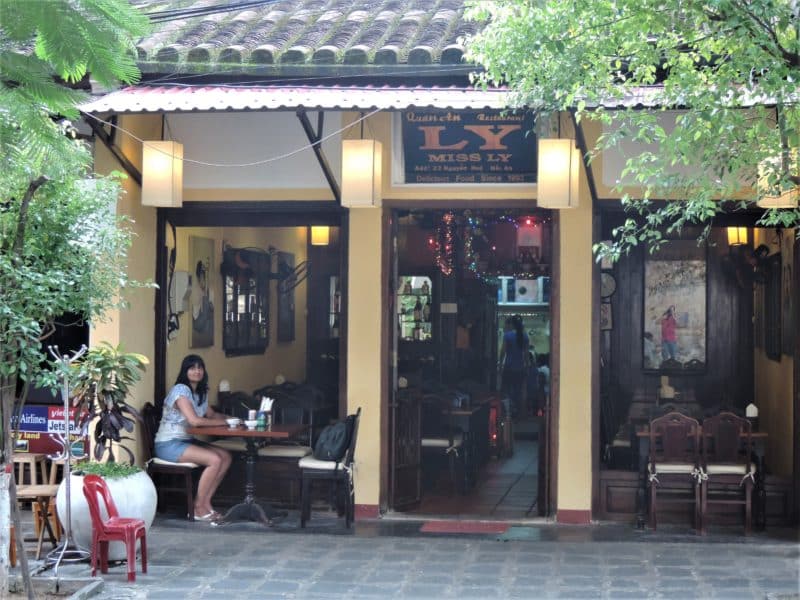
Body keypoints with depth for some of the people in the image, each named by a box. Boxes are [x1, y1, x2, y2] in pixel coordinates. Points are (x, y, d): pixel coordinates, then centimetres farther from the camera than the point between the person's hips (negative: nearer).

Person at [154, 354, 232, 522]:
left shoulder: (201, 392, 13)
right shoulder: (180, 390, -15)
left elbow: (211, 414, 25)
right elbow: (194, 420, -25)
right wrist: (222, 422, -15)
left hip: (187, 441, 9)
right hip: (168, 444, -9)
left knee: (226, 457, -5)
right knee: (214, 460, -24)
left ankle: (205, 503, -3)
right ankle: (199, 508, -13)